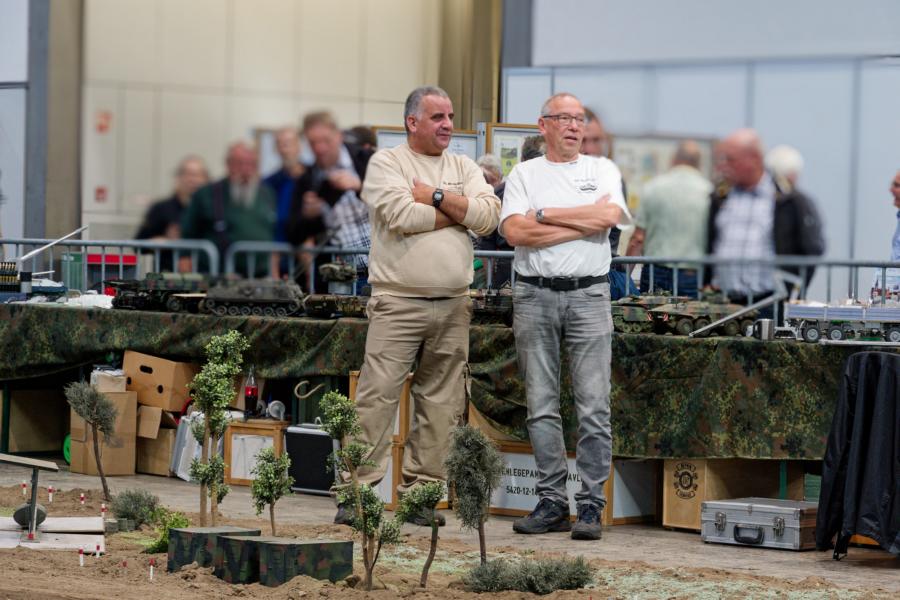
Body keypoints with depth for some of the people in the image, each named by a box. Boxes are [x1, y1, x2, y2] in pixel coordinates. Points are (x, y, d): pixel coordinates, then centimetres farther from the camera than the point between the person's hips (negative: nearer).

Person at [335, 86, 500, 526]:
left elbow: (489, 215, -1)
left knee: (442, 403, 5)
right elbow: (401, 215, -15)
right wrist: (458, 213, -4)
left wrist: (435, 196, -7)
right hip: (398, 302, -5)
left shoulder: (464, 168, 15)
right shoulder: (387, 163, 2)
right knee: (377, 396, -10)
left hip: (453, 307, 5)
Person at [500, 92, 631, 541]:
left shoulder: (602, 169, 11)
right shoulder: (524, 174, 10)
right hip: (534, 296, 1)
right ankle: (552, 501, 7)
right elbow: (514, 231, -6)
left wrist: (544, 215, -5)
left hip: (588, 296, -1)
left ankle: (590, 505, -2)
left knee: (593, 406, -4)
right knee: (541, 406, 2)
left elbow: (608, 216, -9)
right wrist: (582, 223, -6)